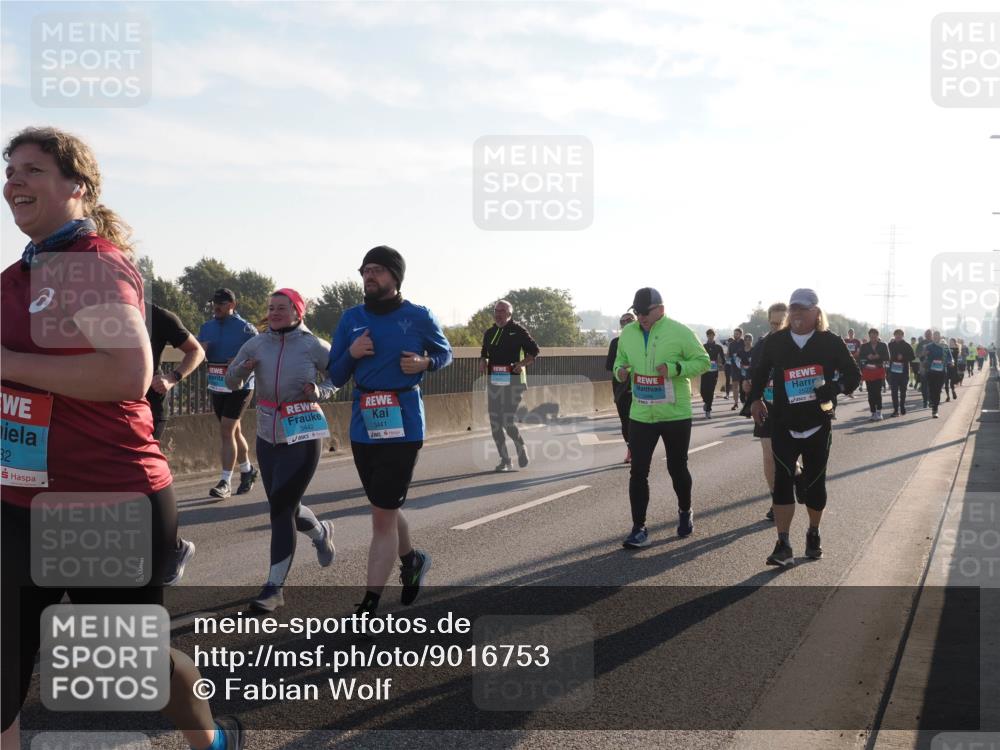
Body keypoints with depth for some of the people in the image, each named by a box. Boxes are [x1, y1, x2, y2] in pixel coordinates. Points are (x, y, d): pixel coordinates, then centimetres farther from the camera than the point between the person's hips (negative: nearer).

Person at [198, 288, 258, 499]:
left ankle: (225, 482, -10)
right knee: (233, 430, 16)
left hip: (239, 386, -6)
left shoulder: (245, 329, -9)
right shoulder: (207, 327, 8)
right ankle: (247, 470, 35)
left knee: (226, 431, -13)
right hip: (217, 387, 6)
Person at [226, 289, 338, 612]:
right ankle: (321, 532, 47)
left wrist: (318, 391, -15)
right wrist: (243, 368, -13)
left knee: (281, 506, -10)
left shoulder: (314, 347, -7)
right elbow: (232, 383, 9)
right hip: (267, 437, 5)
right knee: (285, 506, 13)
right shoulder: (256, 344, 1)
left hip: (303, 437, -5)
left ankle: (275, 587, -3)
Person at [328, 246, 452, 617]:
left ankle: (369, 604, -1)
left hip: (402, 426, -5)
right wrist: (350, 354, -12)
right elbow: (336, 377, 8)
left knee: (383, 517, -6)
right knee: (385, 508, 21)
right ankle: (412, 559, 49)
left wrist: (424, 362, -10)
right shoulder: (351, 318, 4)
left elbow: (445, 354, 12)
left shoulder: (419, 317, -4)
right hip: (363, 426, 5)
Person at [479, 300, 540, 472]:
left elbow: (534, 350, 1)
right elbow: (484, 352, 26)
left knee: (508, 422, -11)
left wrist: (522, 364, -13)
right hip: (493, 381, 5)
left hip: (513, 381, -5)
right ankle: (505, 460, 13)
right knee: (495, 424, 3)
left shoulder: (518, 330, -3)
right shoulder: (489, 333, 12)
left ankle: (521, 448, 17)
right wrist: (482, 361, 5)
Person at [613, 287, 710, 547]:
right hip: (640, 416, 3)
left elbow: (703, 361, -7)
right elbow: (620, 360, 16)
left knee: (677, 467, 12)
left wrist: (676, 368, -23)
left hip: (675, 415, -3)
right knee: (638, 471, -2)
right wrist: (620, 371, -8)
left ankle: (685, 511, 38)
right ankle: (639, 528, 4)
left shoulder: (680, 332, -11)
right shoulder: (627, 333, 2)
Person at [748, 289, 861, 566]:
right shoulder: (775, 342, 2)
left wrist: (836, 388, -12)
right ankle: (783, 546, -11)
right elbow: (760, 372, 19)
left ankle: (813, 535, 33)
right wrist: (756, 398, 11)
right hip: (783, 426, 1)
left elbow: (853, 375, 4)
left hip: (817, 426, 0)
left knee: (814, 483, 10)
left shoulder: (831, 342, -3)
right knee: (783, 481, -10)